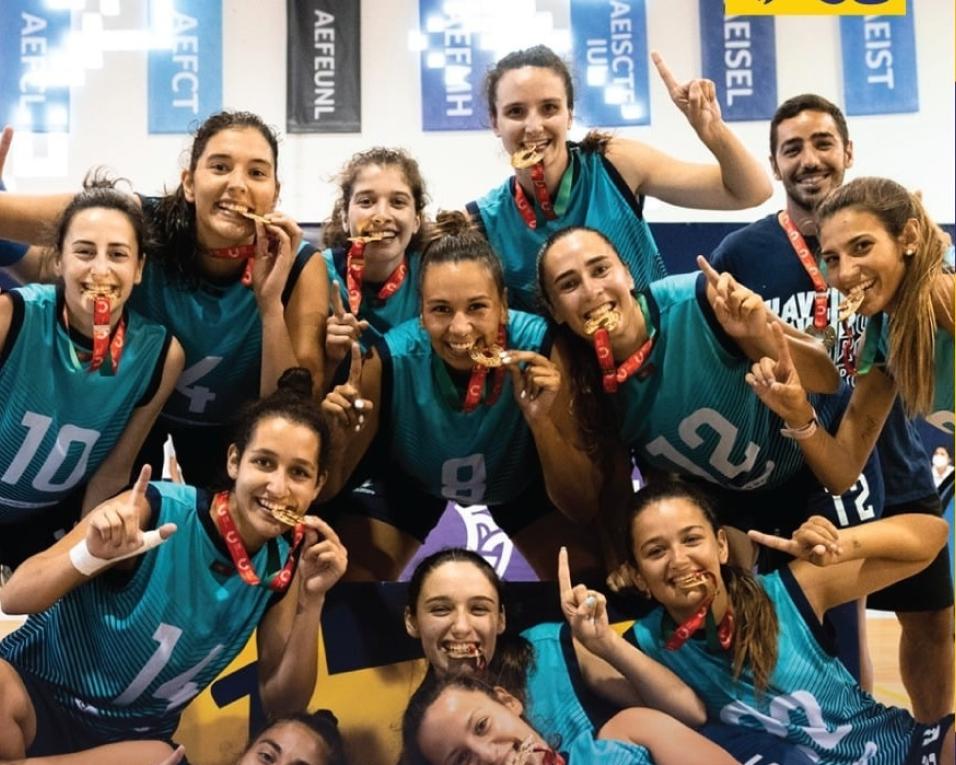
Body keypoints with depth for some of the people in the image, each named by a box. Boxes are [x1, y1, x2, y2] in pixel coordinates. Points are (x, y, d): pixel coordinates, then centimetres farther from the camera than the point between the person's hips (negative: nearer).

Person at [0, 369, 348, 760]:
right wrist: (91, 554, -37)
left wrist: (311, 602, -16)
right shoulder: (157, 509, -20)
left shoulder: (283, 567, -6)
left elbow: (282, 704, -2)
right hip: (37, 691, -5)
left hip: (133, 738, 5)